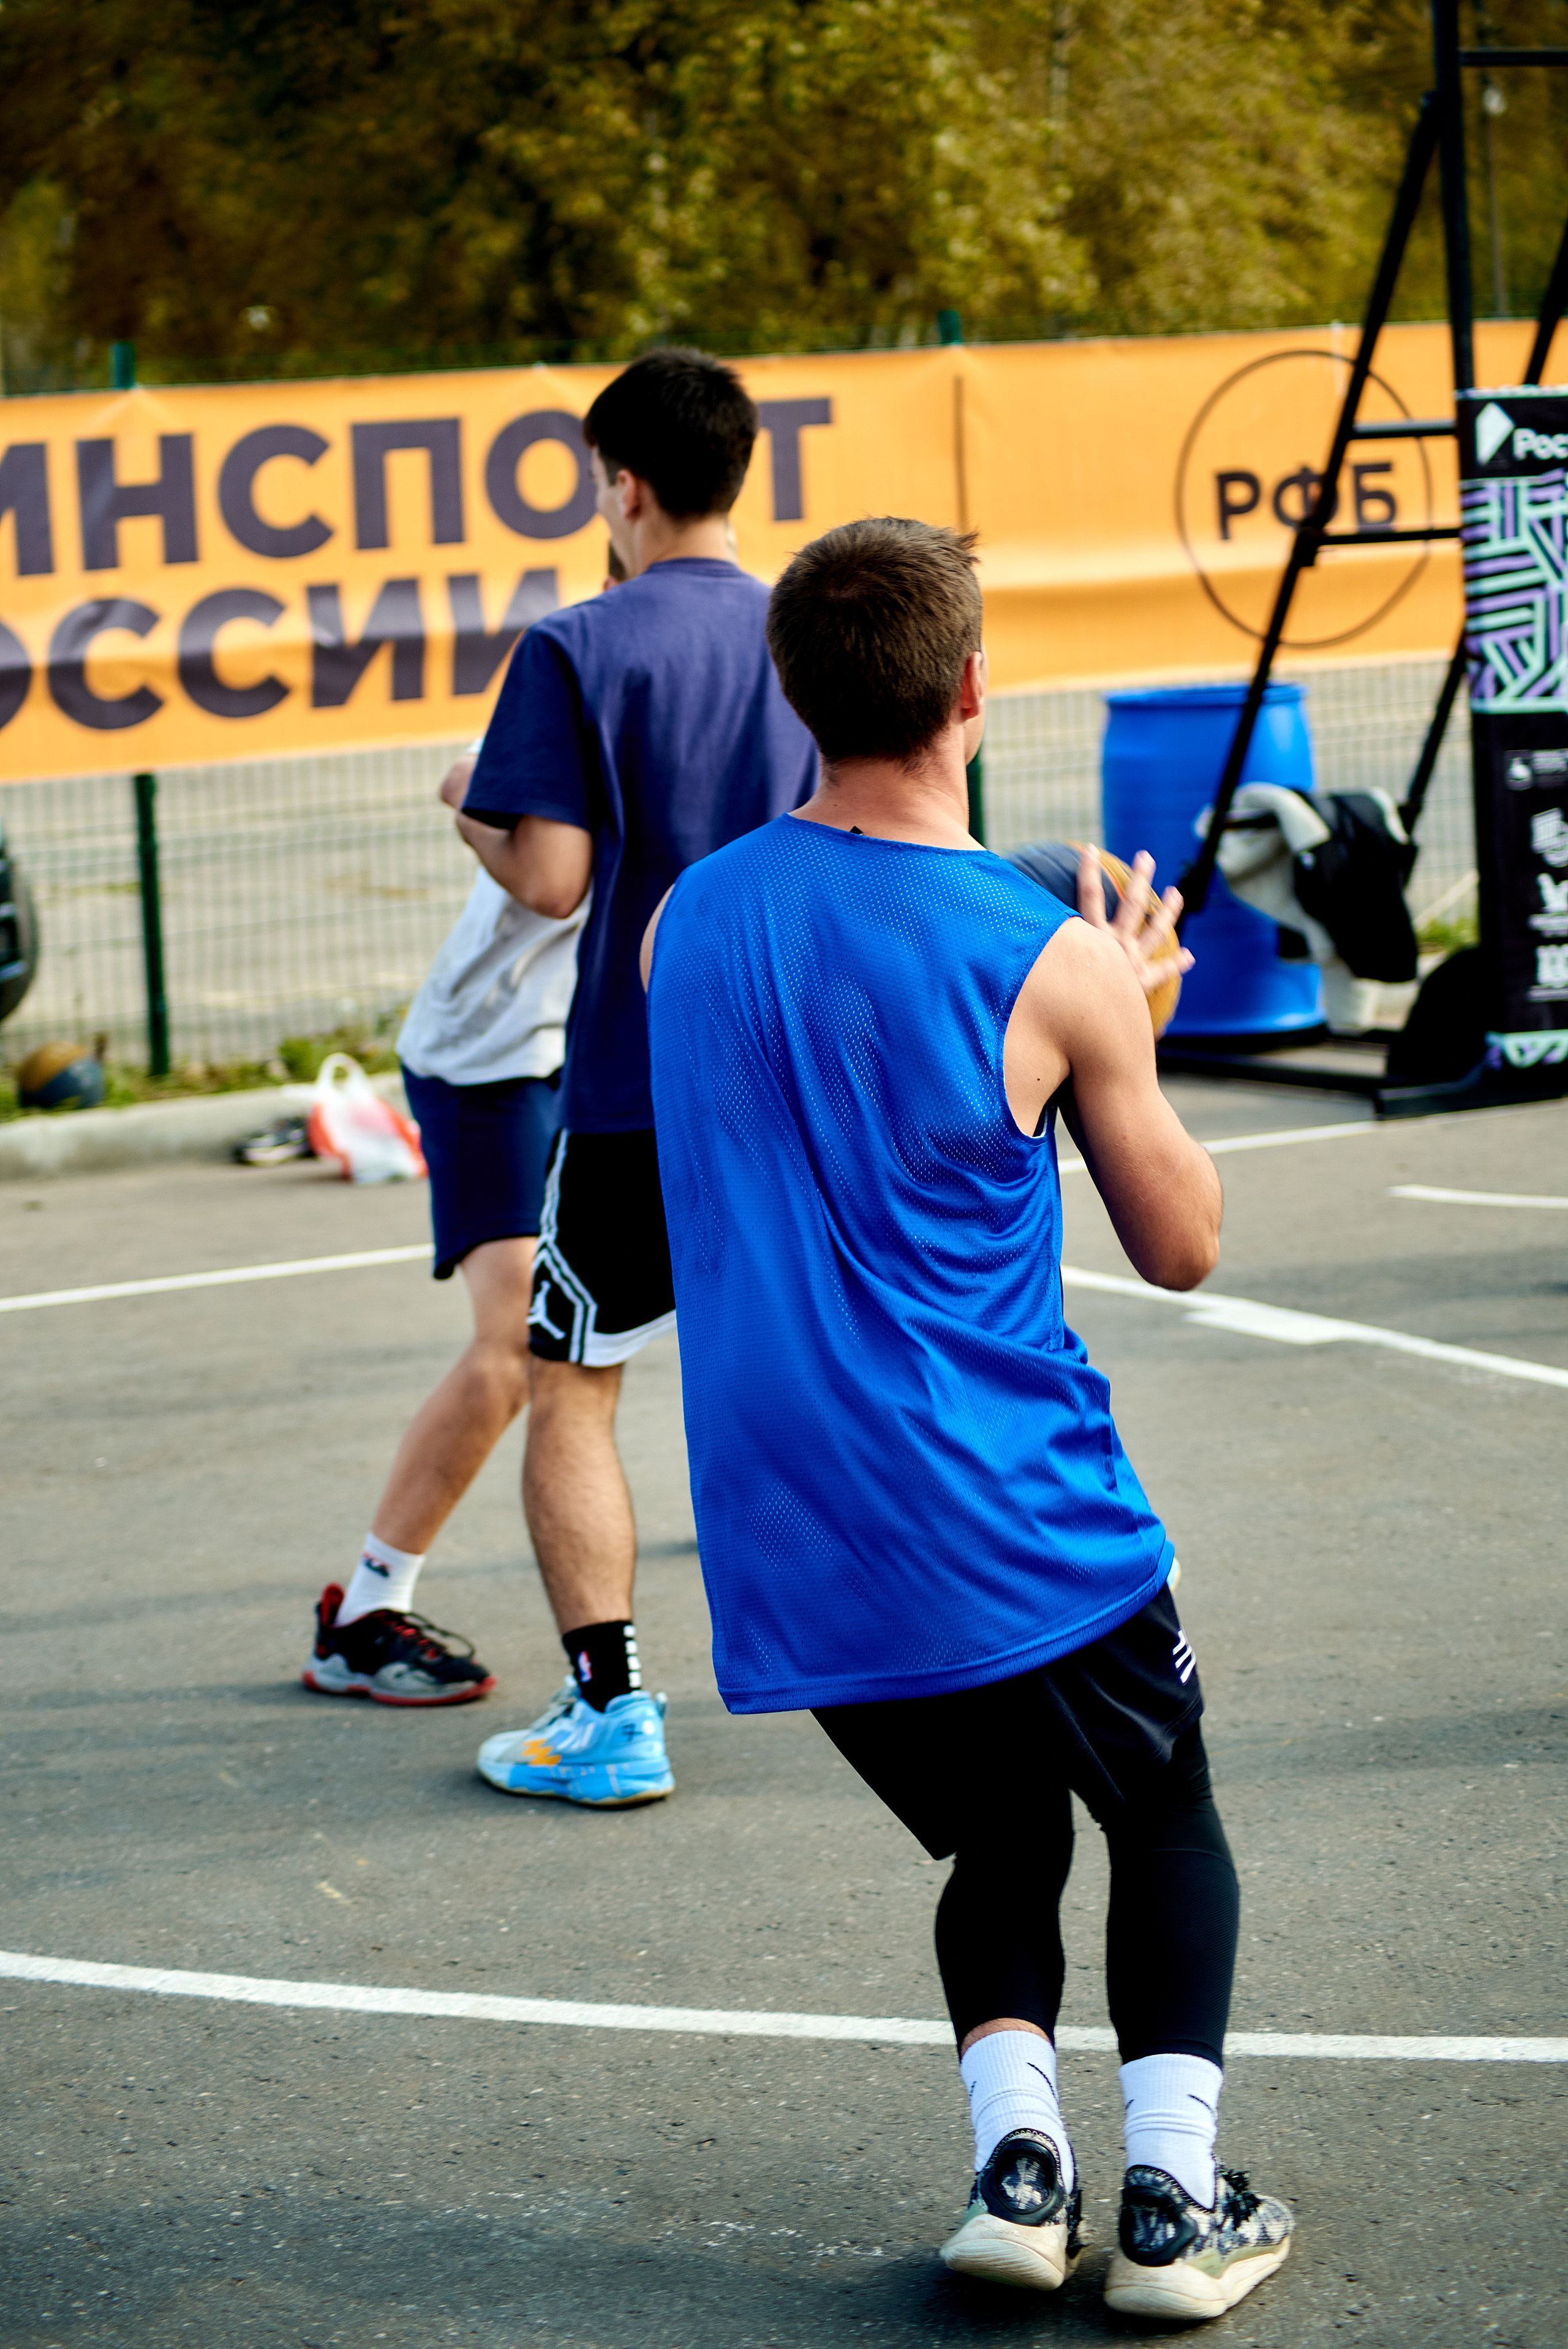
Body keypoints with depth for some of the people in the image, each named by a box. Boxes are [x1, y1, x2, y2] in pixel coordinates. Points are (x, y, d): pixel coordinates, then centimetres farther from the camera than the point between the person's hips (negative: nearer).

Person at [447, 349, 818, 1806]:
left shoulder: (577, 650, -12)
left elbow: (552, 878, -17)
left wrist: (478, 823, 4)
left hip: (637, 1086, -5)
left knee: (568, 1394, 7)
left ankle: (609, 1716, 1)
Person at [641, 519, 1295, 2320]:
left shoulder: (687, 924, 1)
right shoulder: (1052, 962, -12)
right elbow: (1182, 1245, 0)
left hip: (789, 1548, 4)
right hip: (1017, 1540, -4)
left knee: (1000, 1843, 24)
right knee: (1165, 1825, 20)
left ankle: (1017, 2157, 5)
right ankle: (1173, 2197, 8)